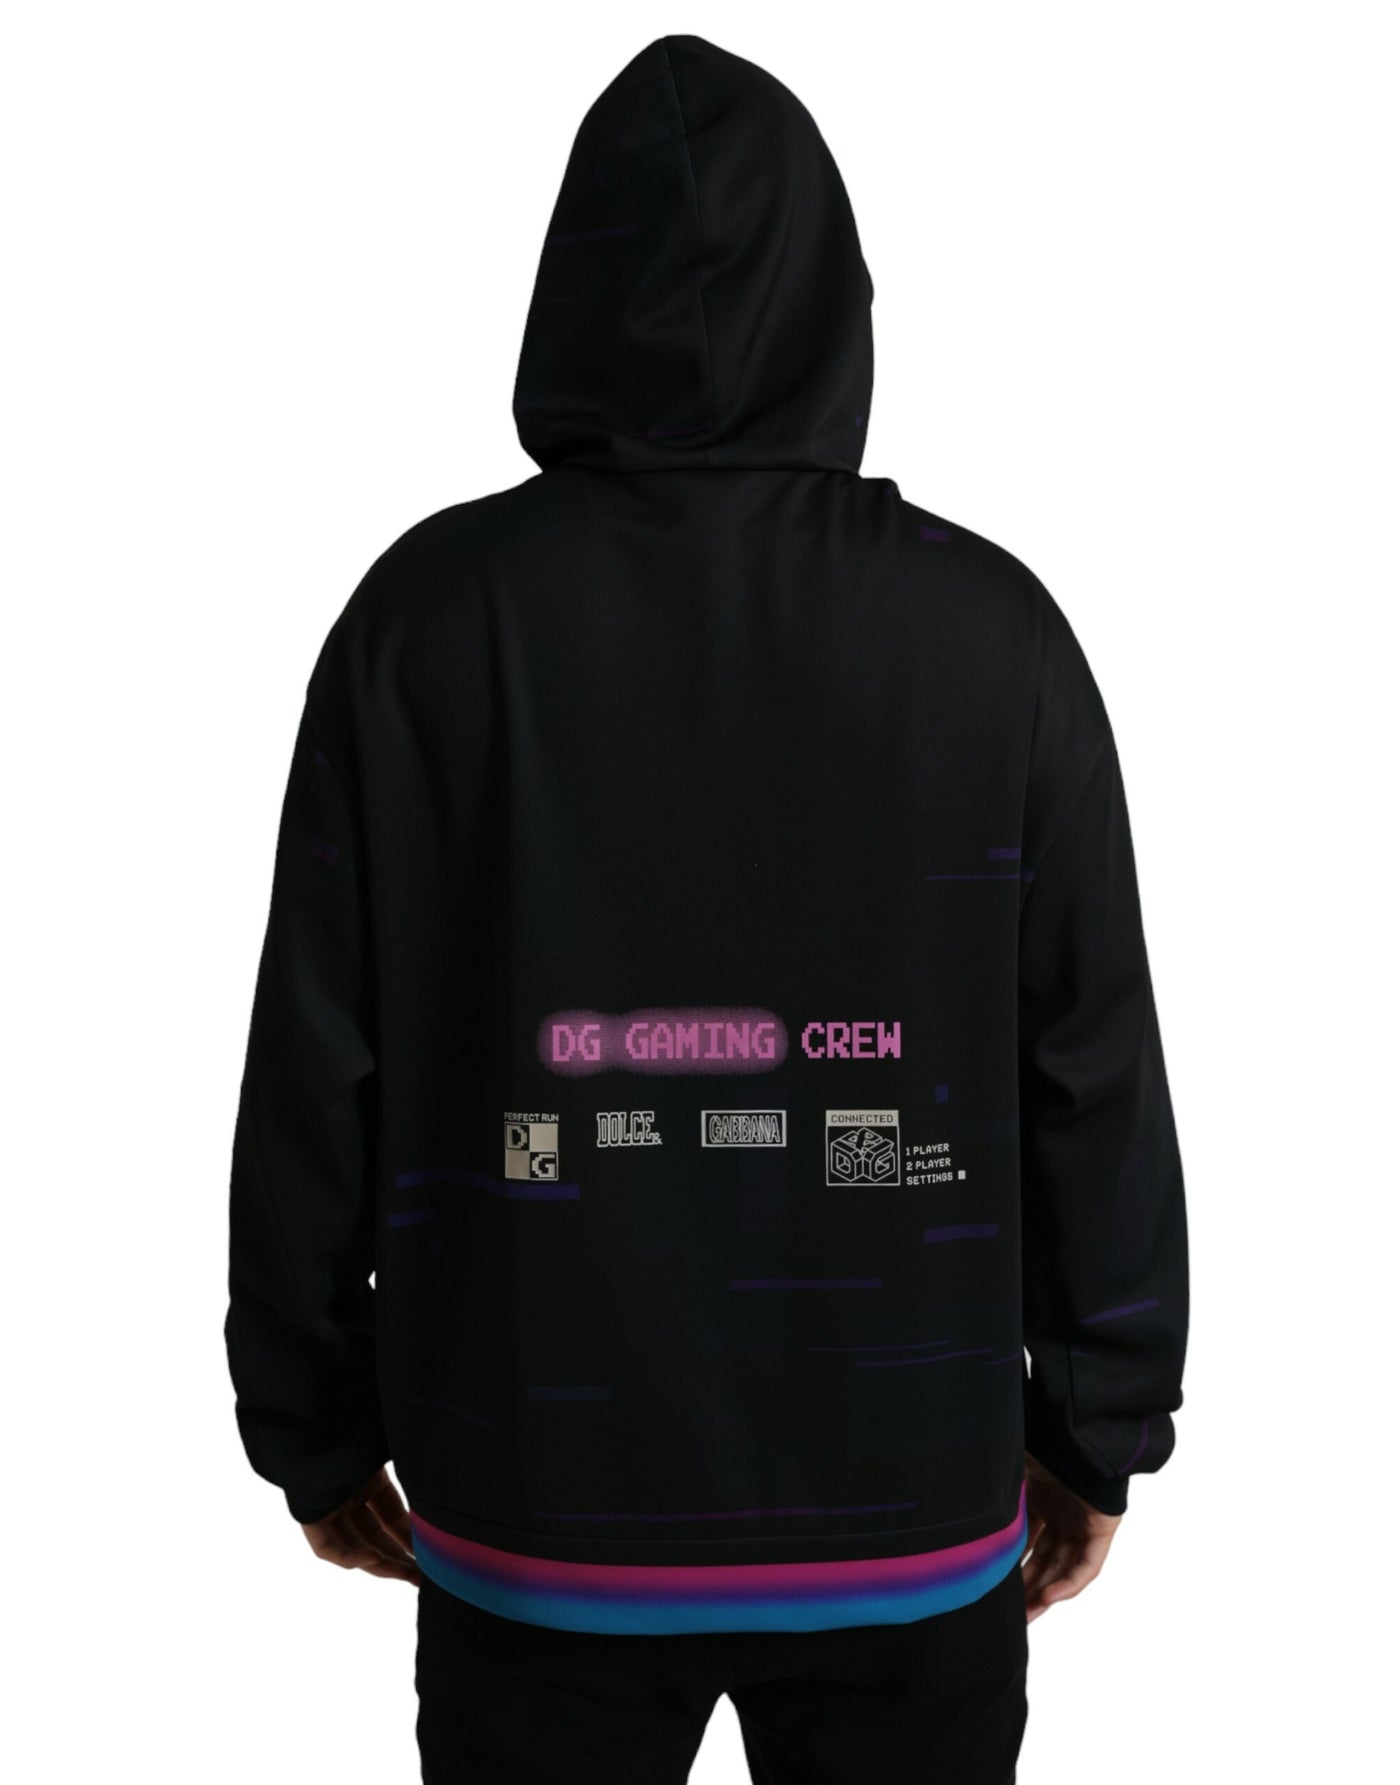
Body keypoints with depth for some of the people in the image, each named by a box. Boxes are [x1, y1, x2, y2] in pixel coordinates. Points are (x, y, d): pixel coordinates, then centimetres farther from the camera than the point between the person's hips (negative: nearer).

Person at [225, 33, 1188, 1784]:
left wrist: (313, 1425, 7)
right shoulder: (993, 627, -9)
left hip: (534, 1522, 0)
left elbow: (317, 1066, -6)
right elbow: (1099, 1072, -5)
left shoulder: (431, 610, -9)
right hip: (915, 1522, 1)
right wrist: (1098, 1424, 8)